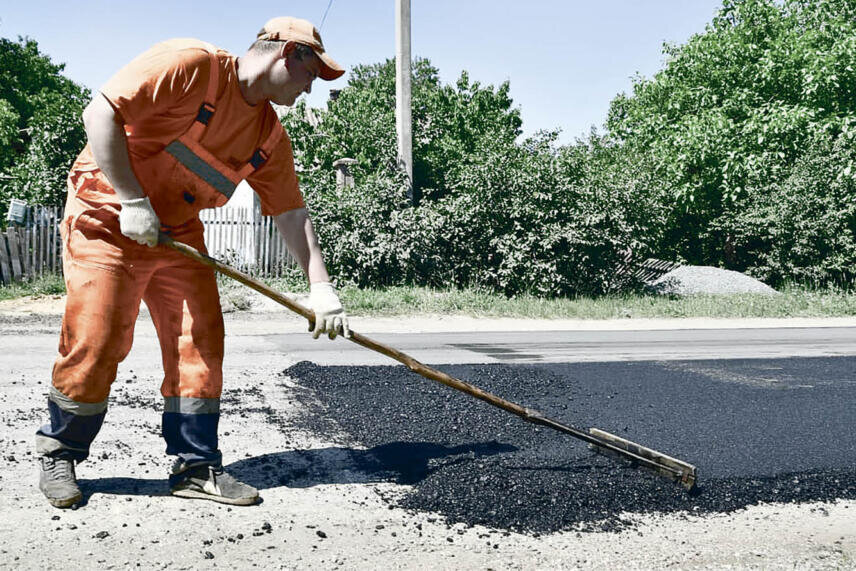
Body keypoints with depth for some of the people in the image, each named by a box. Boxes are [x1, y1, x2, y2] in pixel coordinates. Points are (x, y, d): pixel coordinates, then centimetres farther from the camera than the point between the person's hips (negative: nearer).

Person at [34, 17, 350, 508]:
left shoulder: (271, 136, 3)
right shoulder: (189, 64, -18)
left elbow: (291, 212, 4)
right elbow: (101, 113, -22)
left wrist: (320, 286, -4)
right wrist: (132, 201, -24)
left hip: (178, 230, 7)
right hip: (108, 217, -6)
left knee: (201, 344, 0)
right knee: (95, 343, -7)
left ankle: (197, 467, 11)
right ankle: (59, 456, 16)